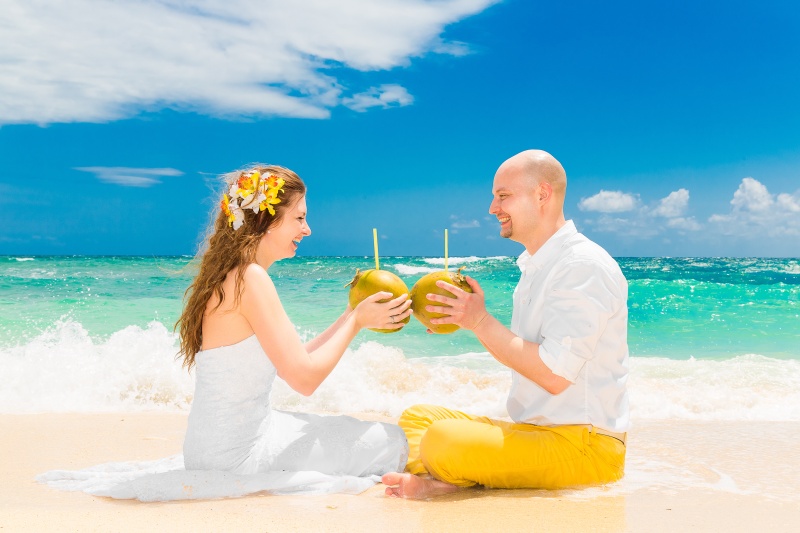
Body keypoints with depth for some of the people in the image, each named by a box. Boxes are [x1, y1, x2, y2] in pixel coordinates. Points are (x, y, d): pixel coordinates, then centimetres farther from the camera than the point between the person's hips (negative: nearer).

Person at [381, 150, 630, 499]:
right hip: (535, 429, 10)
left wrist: (481, 320, -16)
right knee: (416, 418, 9)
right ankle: (436, 481, -16)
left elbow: (554, 375, -23)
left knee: (444, 441, -31)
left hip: (583, 444, -10)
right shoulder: (535, 267, 15)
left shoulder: (585, 267, -16)